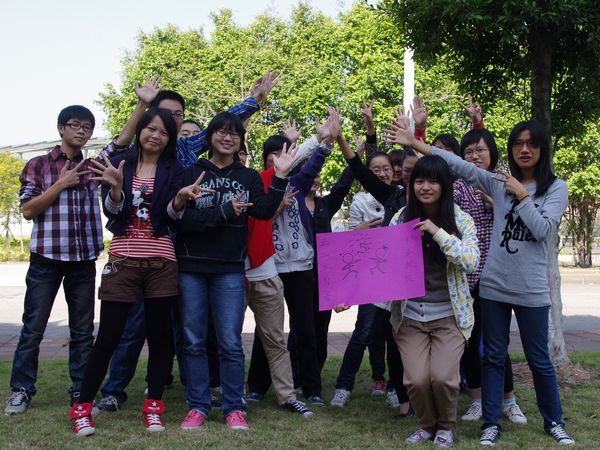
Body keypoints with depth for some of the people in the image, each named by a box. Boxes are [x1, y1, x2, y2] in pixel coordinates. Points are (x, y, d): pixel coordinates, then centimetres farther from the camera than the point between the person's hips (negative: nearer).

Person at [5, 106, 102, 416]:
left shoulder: (93, 168, 11)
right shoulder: (38, 165, 2)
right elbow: (27, 210, -5)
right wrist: (61, 184, -11)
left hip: (84, 260, 3)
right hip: (46, 257, -3)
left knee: (83, 330, 7)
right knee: (33, 327, 1)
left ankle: (80, 391, 15)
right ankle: (21, 390, 12)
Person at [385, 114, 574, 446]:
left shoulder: (556, 188, 0)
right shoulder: (499, 182, 4)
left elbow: (543, 229, -11)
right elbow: (461, 167, -4)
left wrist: (521, 196, -12)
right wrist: (414, 144, -11)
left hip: (531, 291, -2)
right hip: (493, 285, 2)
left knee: (539, 360, 8)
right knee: (493, 356, 8)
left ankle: (554, 422, 26)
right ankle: (491, 423, 17)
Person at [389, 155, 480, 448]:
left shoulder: (460, 220, -2)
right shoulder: (401, 219, 2)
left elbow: (471, 262, -16)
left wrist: (437, 232, -23)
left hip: (449, 313, -1)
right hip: (410, 314, 1)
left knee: (442, 377, -16)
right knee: (416, 380, -12)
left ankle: (446, 425, 17)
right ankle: (427, 424, 21)